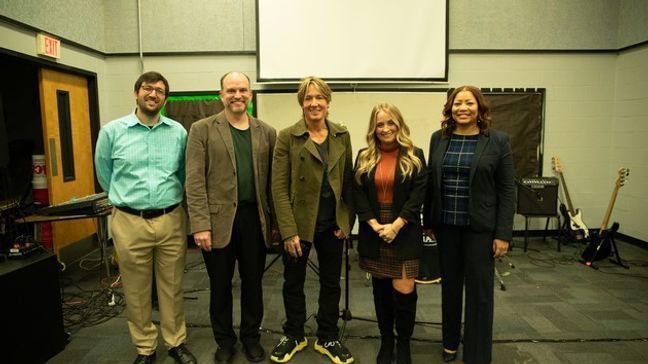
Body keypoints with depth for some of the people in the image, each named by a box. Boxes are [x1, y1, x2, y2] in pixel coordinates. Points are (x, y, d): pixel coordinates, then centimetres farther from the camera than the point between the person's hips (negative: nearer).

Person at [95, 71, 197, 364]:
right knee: (137, 291, 11)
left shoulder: (178, 132, 3)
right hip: (129, 222, -1)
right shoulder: (112, 131, -1)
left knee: (172, 288, 13)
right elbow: (105, 175, 10)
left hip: (172, 220, 1)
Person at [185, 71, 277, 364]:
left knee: (253, 282, 14)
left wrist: (275, 220, 3)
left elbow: (273, 180, 7)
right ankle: (224, 340, 32)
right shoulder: (202, 130, -1)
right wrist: (200, 224, -13)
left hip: (255, 218, 2)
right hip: (218, 219, -2)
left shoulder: (267, 132, 7)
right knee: (220, 285, 12)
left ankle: (251, 336, 34)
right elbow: (195, 181, -7)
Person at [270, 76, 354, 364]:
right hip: (298, 224, -2)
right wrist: (289, 231, -16)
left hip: (333, 224, 3)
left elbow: (348, 181, 5)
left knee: (331, 283, 15)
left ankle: (327, 338, 35)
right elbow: (279, 188, -11)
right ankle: (294, 336, 37)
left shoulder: (342, 135, 3)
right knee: (293, 283, 14)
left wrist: (346, 221, -3)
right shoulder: (287, 137, -8)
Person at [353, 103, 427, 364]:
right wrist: (374, 224, -12)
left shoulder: (414, 156, 0)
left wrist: (396, 225, -15)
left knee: (404, 291, -4)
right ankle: (386, 342, 29)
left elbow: (418, 194, -6)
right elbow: (358, 193, 1)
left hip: (404, 233, -2)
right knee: (381, 289, 11)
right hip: (373, 233, 2)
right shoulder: (364, 157, 6)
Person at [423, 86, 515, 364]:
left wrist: (503, 234, -10)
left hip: (480, 227, -3)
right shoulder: (438, 138, 4)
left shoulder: (498, 141, -4)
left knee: (479, 290, 6)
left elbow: (506, 190, -6)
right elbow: (430, 182, 7)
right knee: (449, 286, 15)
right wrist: (428, 221, 7)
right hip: (446, 225, 3)